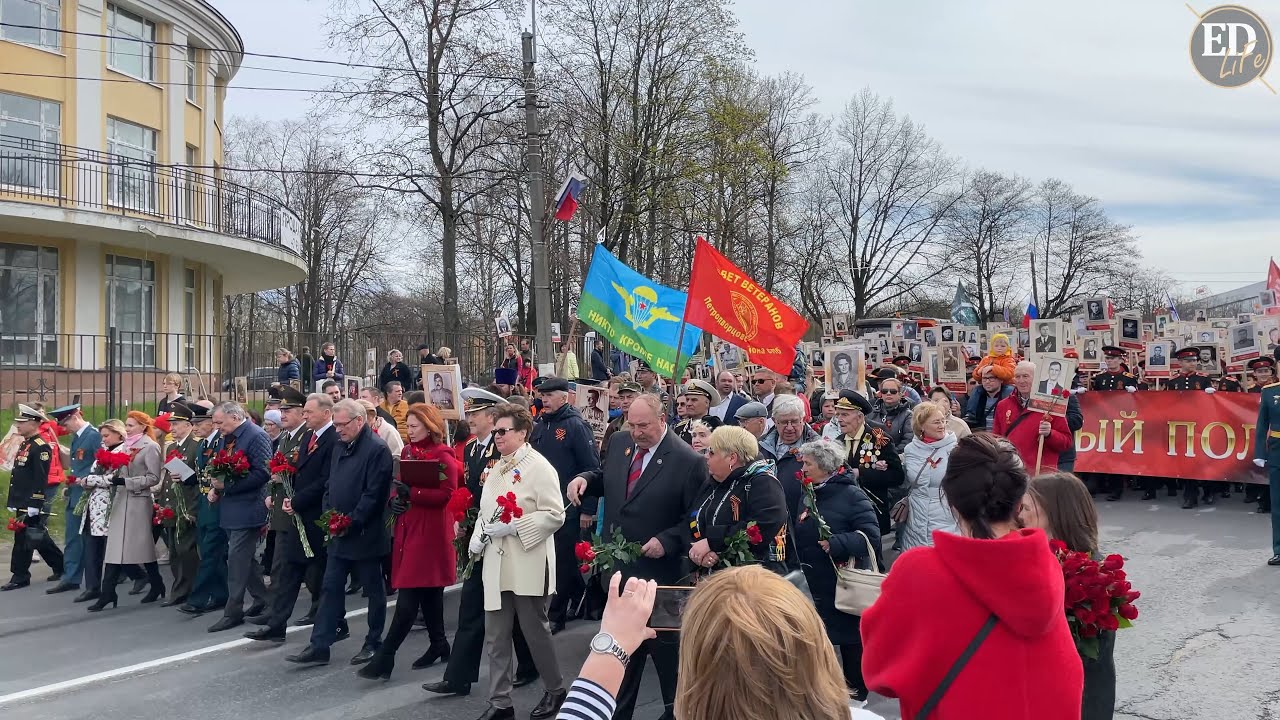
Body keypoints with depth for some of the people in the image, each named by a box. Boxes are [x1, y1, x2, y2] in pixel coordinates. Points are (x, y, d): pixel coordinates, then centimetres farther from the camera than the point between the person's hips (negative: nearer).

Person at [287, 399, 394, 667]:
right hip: (338, 534, 8)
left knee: (374, 590, 7)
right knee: (330, 588, 8)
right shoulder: (340, 447, 12)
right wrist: (329, 515, 4)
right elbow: (329, 485, 18)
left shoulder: (376, 449, -15)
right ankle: (319, 646, 12)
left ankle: (374, 643, 19)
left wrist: (351, 522, -19)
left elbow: (374, 494, -20)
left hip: (365, 534, -8)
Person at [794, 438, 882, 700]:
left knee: (850, 636, 5)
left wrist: (836, 543, -27)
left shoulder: (851, 495, -12)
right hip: (813, 583, 7)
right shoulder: (810, 495, 10)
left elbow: (871, 534, -20)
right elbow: (800, 538, 20)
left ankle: (856, 691, 19)